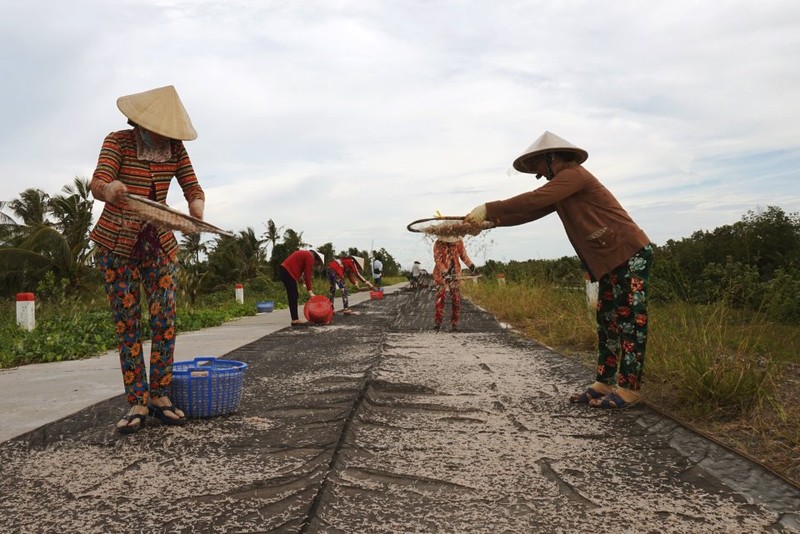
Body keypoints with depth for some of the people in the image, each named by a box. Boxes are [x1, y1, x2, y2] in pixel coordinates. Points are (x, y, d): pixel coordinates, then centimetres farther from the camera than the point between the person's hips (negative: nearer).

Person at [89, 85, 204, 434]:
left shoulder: (174, 147, -1)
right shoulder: (118, 141, -11)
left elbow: (193, 189, -3)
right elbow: (97, 183, -25)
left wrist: (196, 209, -28)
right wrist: (108, 189, -51)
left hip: (159, 243, 3)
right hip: (117, 244, -2)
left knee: (164, 320, -4)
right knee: (127, 324, -3)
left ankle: (160, 396, 6)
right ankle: (137, 403, 1)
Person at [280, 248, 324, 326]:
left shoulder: (304, 254, 22)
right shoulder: (310, 257, -8)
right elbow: (307, 274, -10)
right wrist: (310, 291, -7)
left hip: (283, 270, 10)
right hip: (288, 272, -10)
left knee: (293, 297, 11)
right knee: (293, 297, -8)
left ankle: (295, 319, 12)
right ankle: (295, 320, -9)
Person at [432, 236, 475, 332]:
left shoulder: (459, 242, 0)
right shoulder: (438, 244, -9)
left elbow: (463, 255, 17)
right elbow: (437, 260, -17)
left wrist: (470, 264, 15)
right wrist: (445, 272, -29)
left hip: (455, 273, 3)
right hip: (441, 273, -2)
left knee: (456, 298, -1)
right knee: (440, 297, -8)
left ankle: (454, 323, 8)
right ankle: (437, 322, 0)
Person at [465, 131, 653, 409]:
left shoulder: (574, 174, -14)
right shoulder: (559, 191, 16)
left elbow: (533, 200, -24)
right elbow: (530, 210, 12)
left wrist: (488, 209, -20)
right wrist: (488, 220, 3)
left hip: (631, 254, -10)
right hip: (612, 261, 10)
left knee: (630, 321, -7)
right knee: (607, 321, 9)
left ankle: (629, 388, -3)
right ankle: (604, 383, 13)